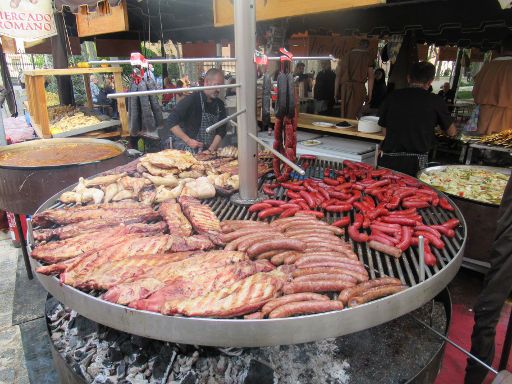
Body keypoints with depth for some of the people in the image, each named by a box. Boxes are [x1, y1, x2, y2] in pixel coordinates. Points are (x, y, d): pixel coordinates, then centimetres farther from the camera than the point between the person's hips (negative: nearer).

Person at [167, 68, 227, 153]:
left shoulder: (219, 105, 7)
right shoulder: (192, 100, -11)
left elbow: (221, 131, 7)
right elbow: (171, 121, -13)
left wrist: (211, 150, -8)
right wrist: (188, 141, -18)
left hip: (207, 150, 5)